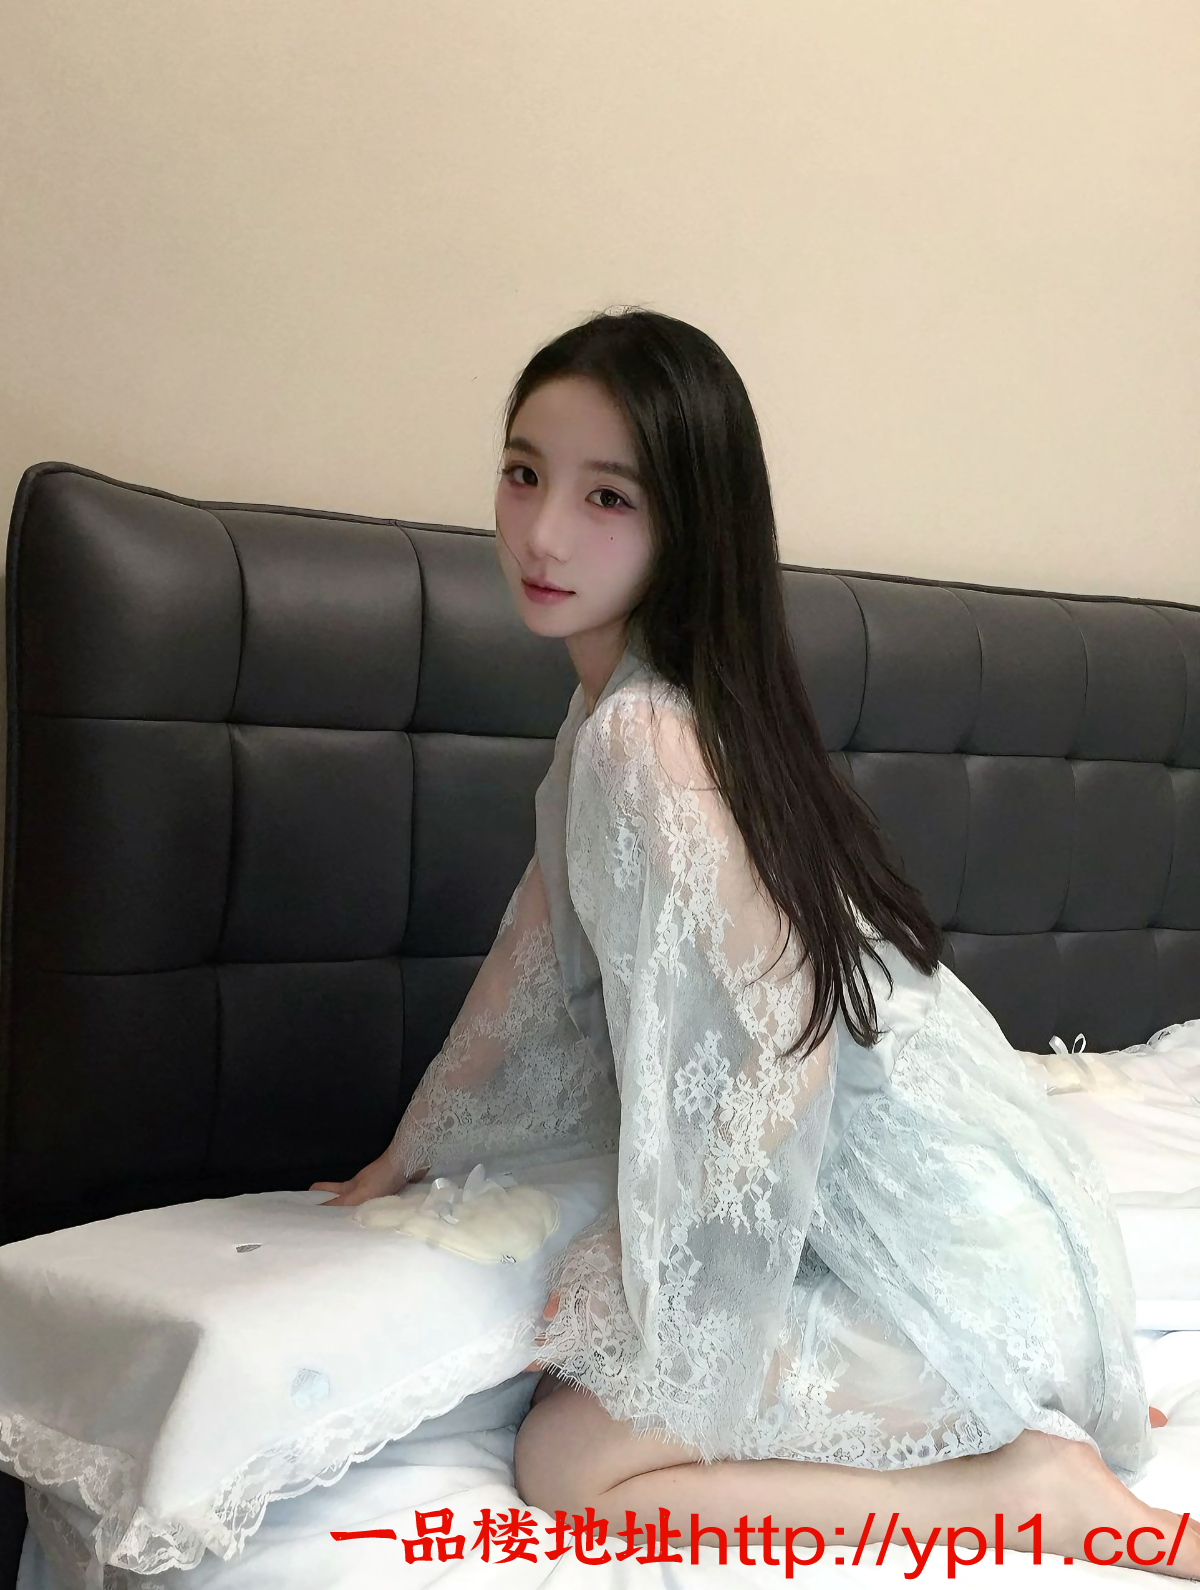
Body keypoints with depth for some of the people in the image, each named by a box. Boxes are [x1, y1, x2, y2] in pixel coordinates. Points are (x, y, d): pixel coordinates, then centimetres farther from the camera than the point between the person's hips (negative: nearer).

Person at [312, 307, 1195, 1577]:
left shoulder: (637, 738, -22)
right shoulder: (635, 708, 8)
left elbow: (777, 1044, -23)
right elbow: (545, 953, 17)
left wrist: (649, 1307, -12)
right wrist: (413, 1149, 24)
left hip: (930, 1226, -9)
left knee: (570, 1463, -11)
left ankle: (1035, 1492, -6)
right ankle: (1033, 1406, 18)